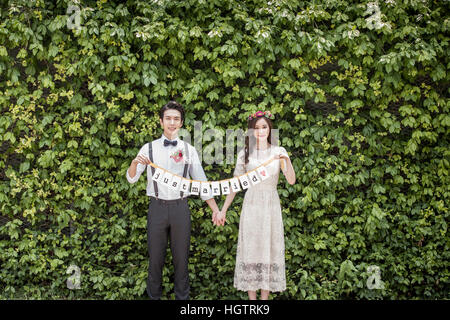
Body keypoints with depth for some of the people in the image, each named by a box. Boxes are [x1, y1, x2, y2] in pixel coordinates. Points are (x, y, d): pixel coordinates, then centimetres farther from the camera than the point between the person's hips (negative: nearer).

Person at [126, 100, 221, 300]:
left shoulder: (189, 150, 6)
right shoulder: (149, 148, 4)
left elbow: (201, 181, 7)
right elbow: (131, 179, 1)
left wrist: (215, 208, 0)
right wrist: (135, 162, -20)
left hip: (180, 207, 1)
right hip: (157, 207, 0)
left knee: (181, 258, 9)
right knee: (155, 257, 8)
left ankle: (182, 297, 22)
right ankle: (153, 296, 23)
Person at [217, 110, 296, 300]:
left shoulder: (278, 152, 2)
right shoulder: (245, 153, 3)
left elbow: (291, 181, -8)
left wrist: (287, 160, -26)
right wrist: (223, 210, 4)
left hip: (271, 206, 0)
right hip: (251, 205, 0)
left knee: (269, 251, 3)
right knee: (250, 250, 2)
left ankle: (265, 297, 14)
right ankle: (251, 297, 12)